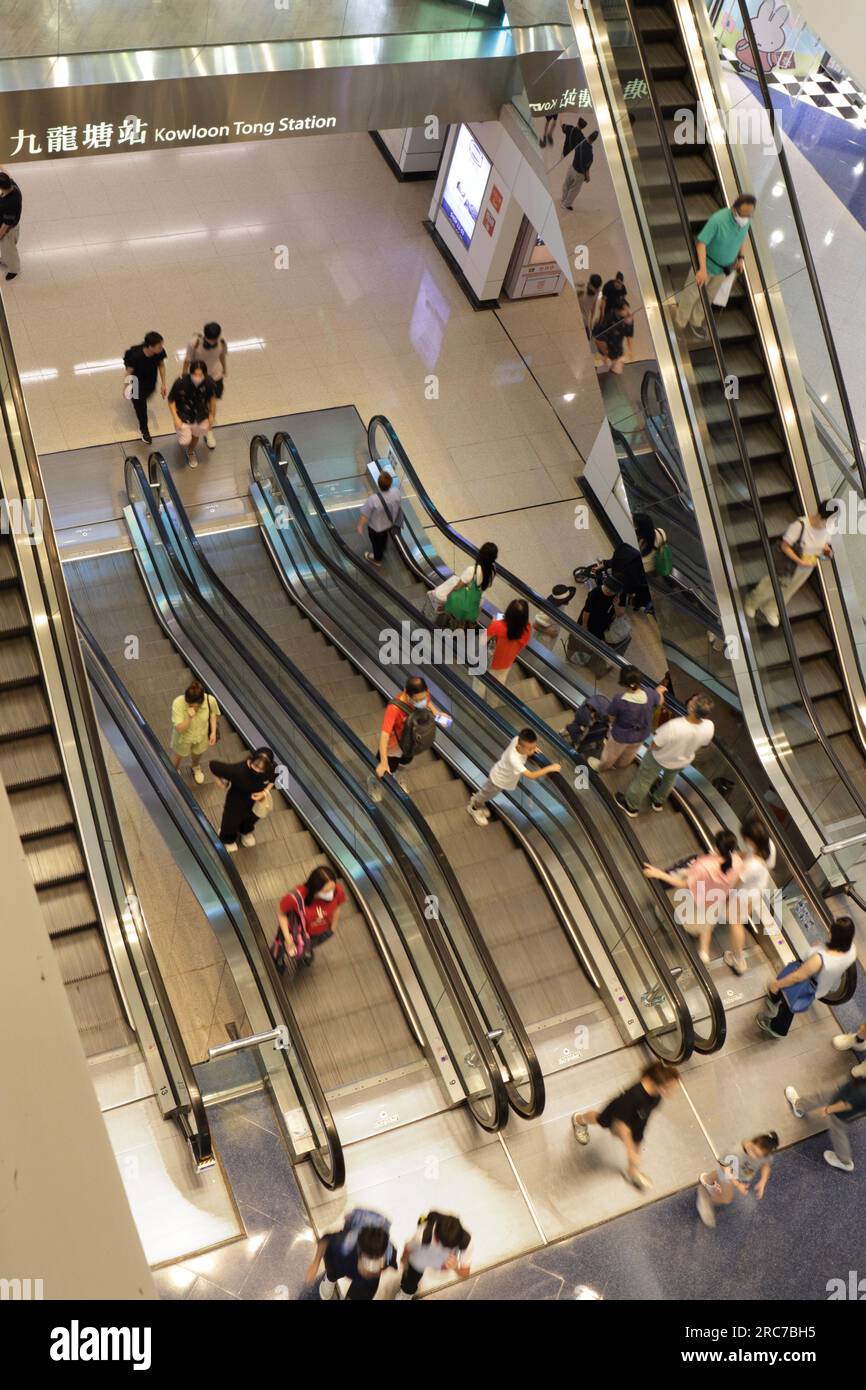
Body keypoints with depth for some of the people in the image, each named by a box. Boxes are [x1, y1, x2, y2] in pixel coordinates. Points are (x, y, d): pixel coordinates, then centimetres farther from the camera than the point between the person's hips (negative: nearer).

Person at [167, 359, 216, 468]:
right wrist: (175, 418, -19)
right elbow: (171, 400, -17)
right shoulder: (181, 382, -34)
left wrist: (211, 415, 3)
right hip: (184, 417, -3)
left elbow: (212, 397, -5)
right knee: (184, 442, -1)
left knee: (196, 435, 26)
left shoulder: (208, 382, -27)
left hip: (201, 416, 3)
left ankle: (191, 452, 60)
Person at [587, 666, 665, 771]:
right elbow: (660, 701, -3)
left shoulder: (619, 700, -38)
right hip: (642, 734, 3)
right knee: (629, 753, 36)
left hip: (621, 735, -3)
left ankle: (602, 767, 59)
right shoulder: (650, 695, -27)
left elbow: (611, 718, -21)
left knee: (611, 753, 31)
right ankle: (622, 764, 66)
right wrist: (659, 691, 19)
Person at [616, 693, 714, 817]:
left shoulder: (673, 726, -45)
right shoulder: (709, 727, -30)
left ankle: (631, 806, 47)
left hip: (660, 758, -4)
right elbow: (701, 746, -7)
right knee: (669, 778, 35)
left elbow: (654, 746, -28)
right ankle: (658, 801, 61)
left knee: (644, 779, 24)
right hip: (682, 761, 4)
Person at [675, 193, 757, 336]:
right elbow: (701, 242, -33)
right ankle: (681, 322, 40)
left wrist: (741, 257, 8)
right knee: (691, 295, 15)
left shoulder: (747, 220, -16)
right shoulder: (718, 220, -35)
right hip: (707, 264, -5)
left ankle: (696, 322, 47)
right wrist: (702, 269, -41)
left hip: (724, 268, 5)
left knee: (709, 296, 24)